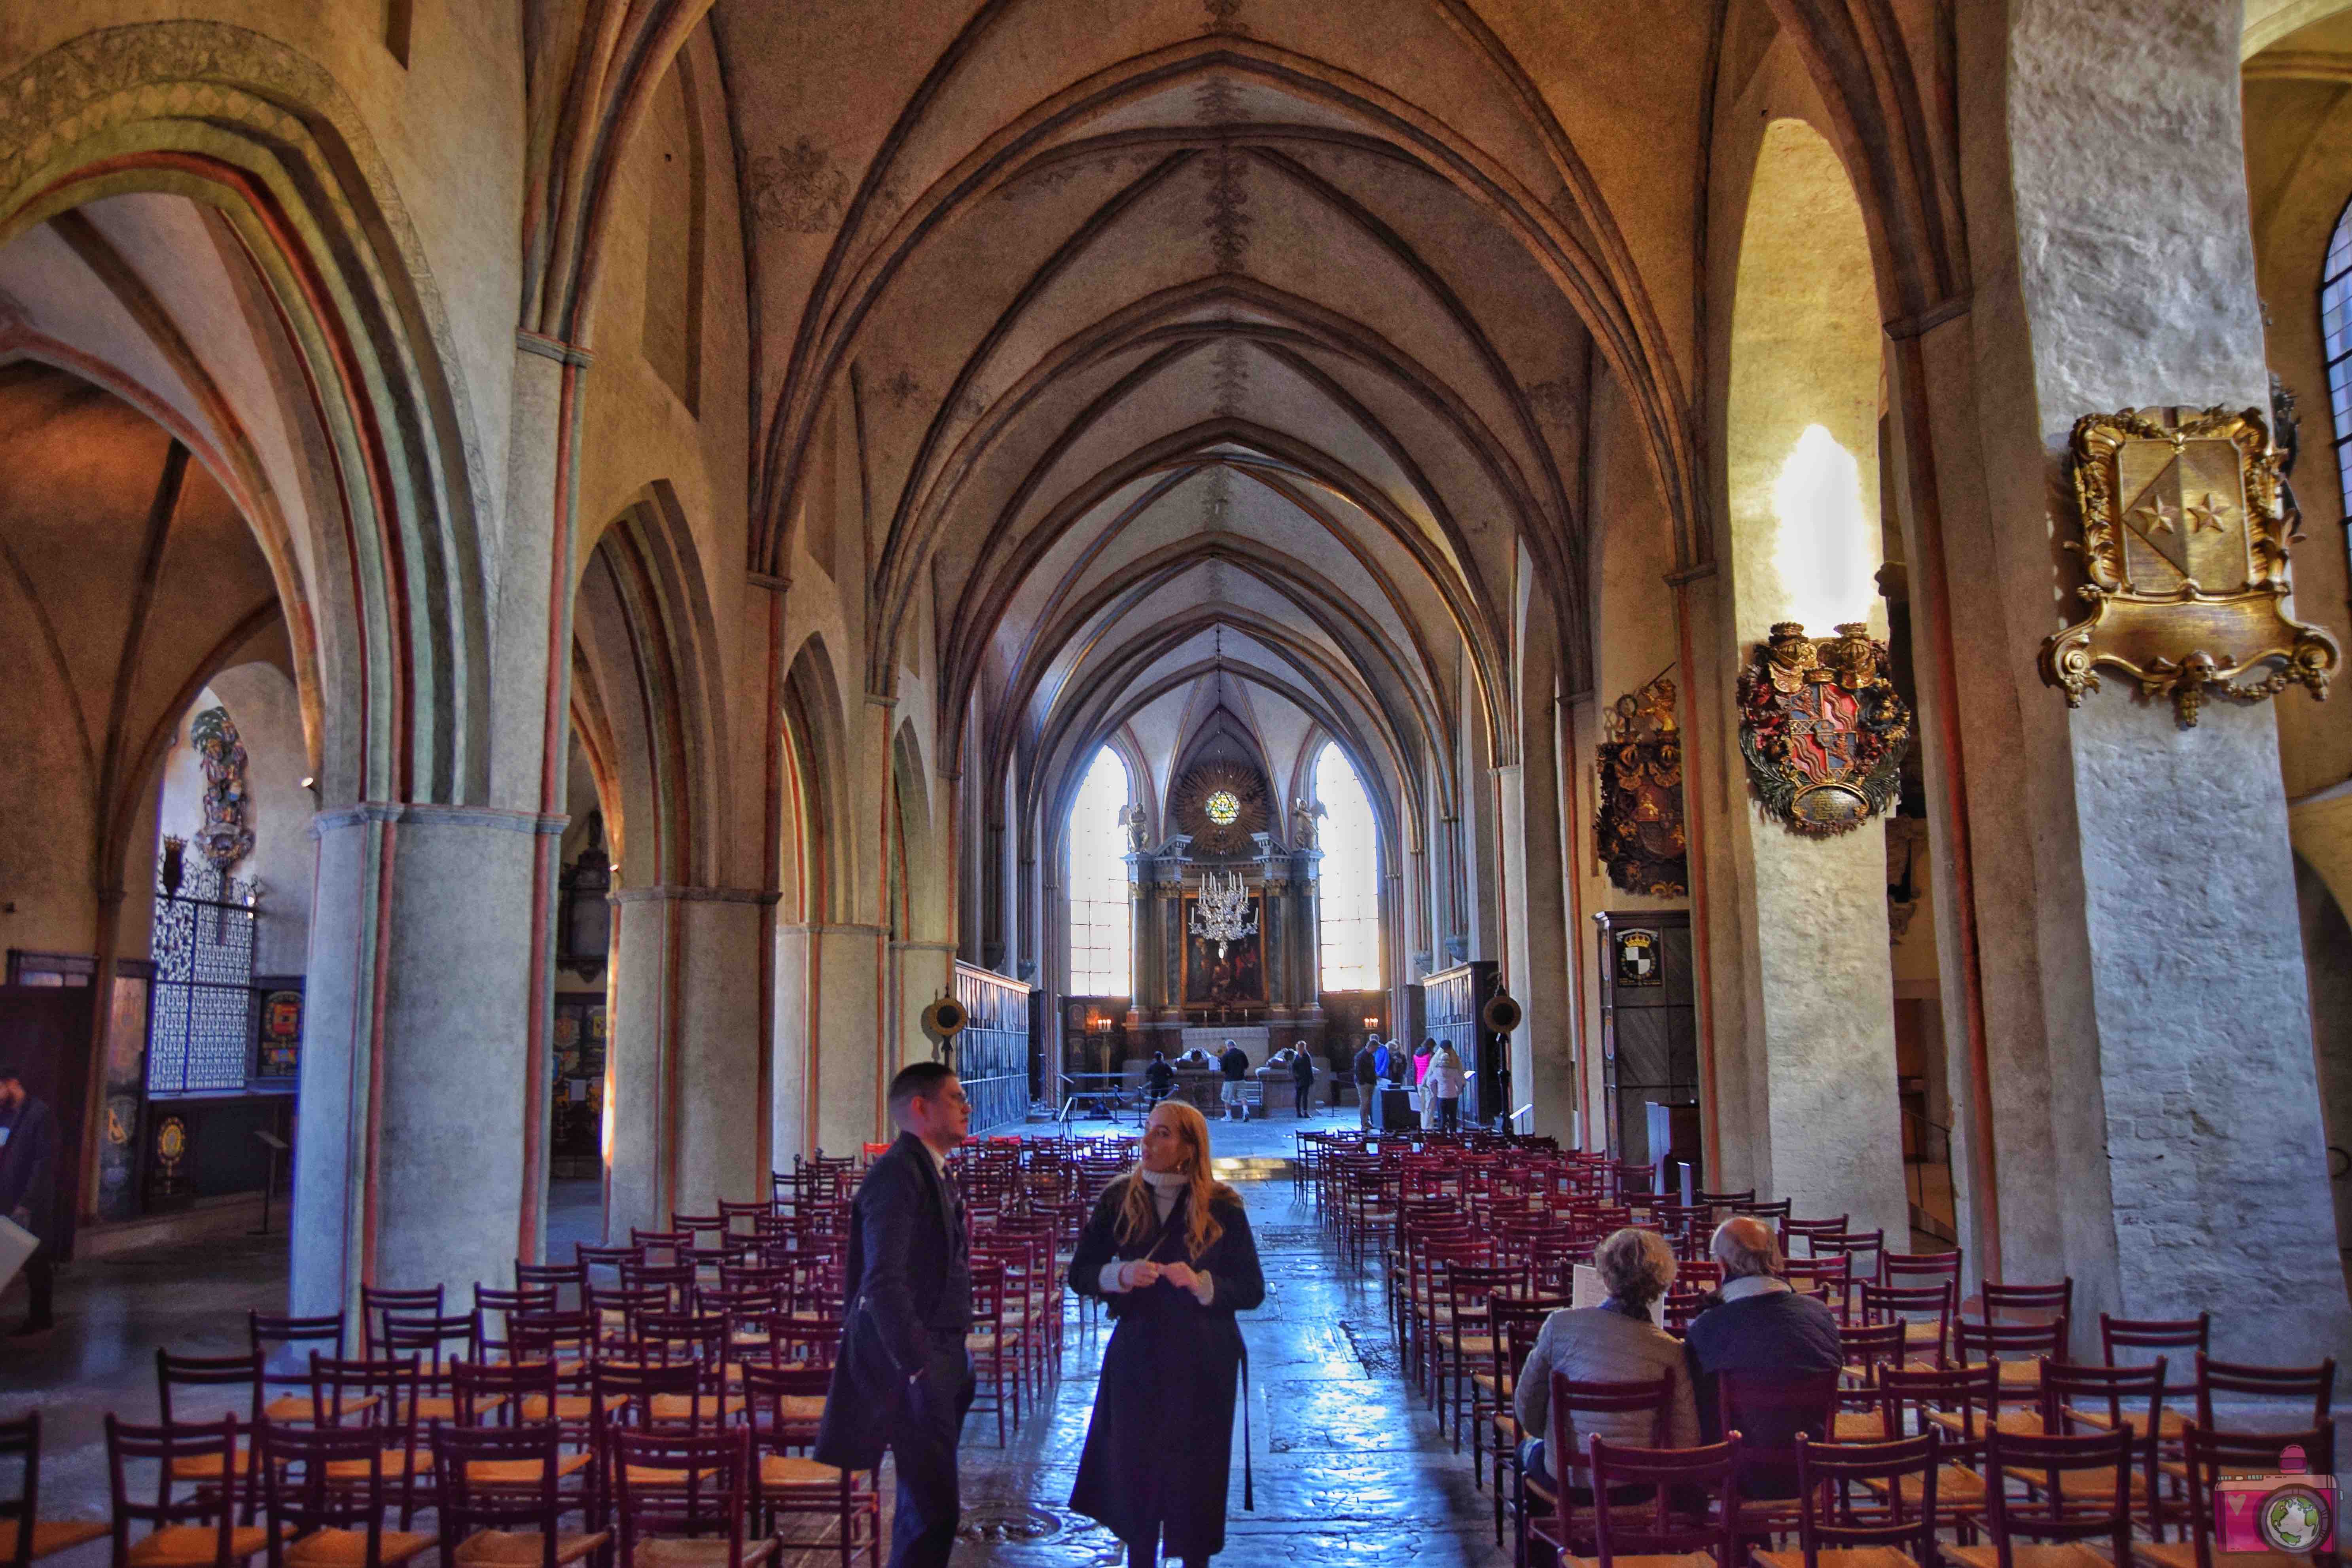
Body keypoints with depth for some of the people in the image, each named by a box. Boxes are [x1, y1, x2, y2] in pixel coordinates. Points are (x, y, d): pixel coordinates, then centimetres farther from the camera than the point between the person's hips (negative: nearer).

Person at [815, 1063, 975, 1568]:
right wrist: (919, 1366, -25)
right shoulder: (898, 1172, -17)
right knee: (932, 1507, -6)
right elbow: (883, 1282, -24)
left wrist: (954, 1354, 18)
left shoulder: (935, 1171, 14)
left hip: (940, 1354, 10)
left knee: (928, 1502, 18)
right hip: (914, 1356, -10)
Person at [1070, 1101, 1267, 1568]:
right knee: (1134, 1467, 7)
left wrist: (1201, 1283, -23)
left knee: (1196, 1472, 8)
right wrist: (1121, 1274, -20)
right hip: (1136, 1353, 2)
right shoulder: (1120, 1199, -1)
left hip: (1201, 1361, -2)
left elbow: (1252, 1290, -6)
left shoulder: (1221, 1208, -7)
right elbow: (1079, 1274, -1)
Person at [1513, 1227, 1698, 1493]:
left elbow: (1526, 1403, -5)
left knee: (1529, 1449, 33)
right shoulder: (1671, 1351, -16)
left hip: (1567, 1479, -1)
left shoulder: (1561, 1324, -16)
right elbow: (1685, 1443, -12)